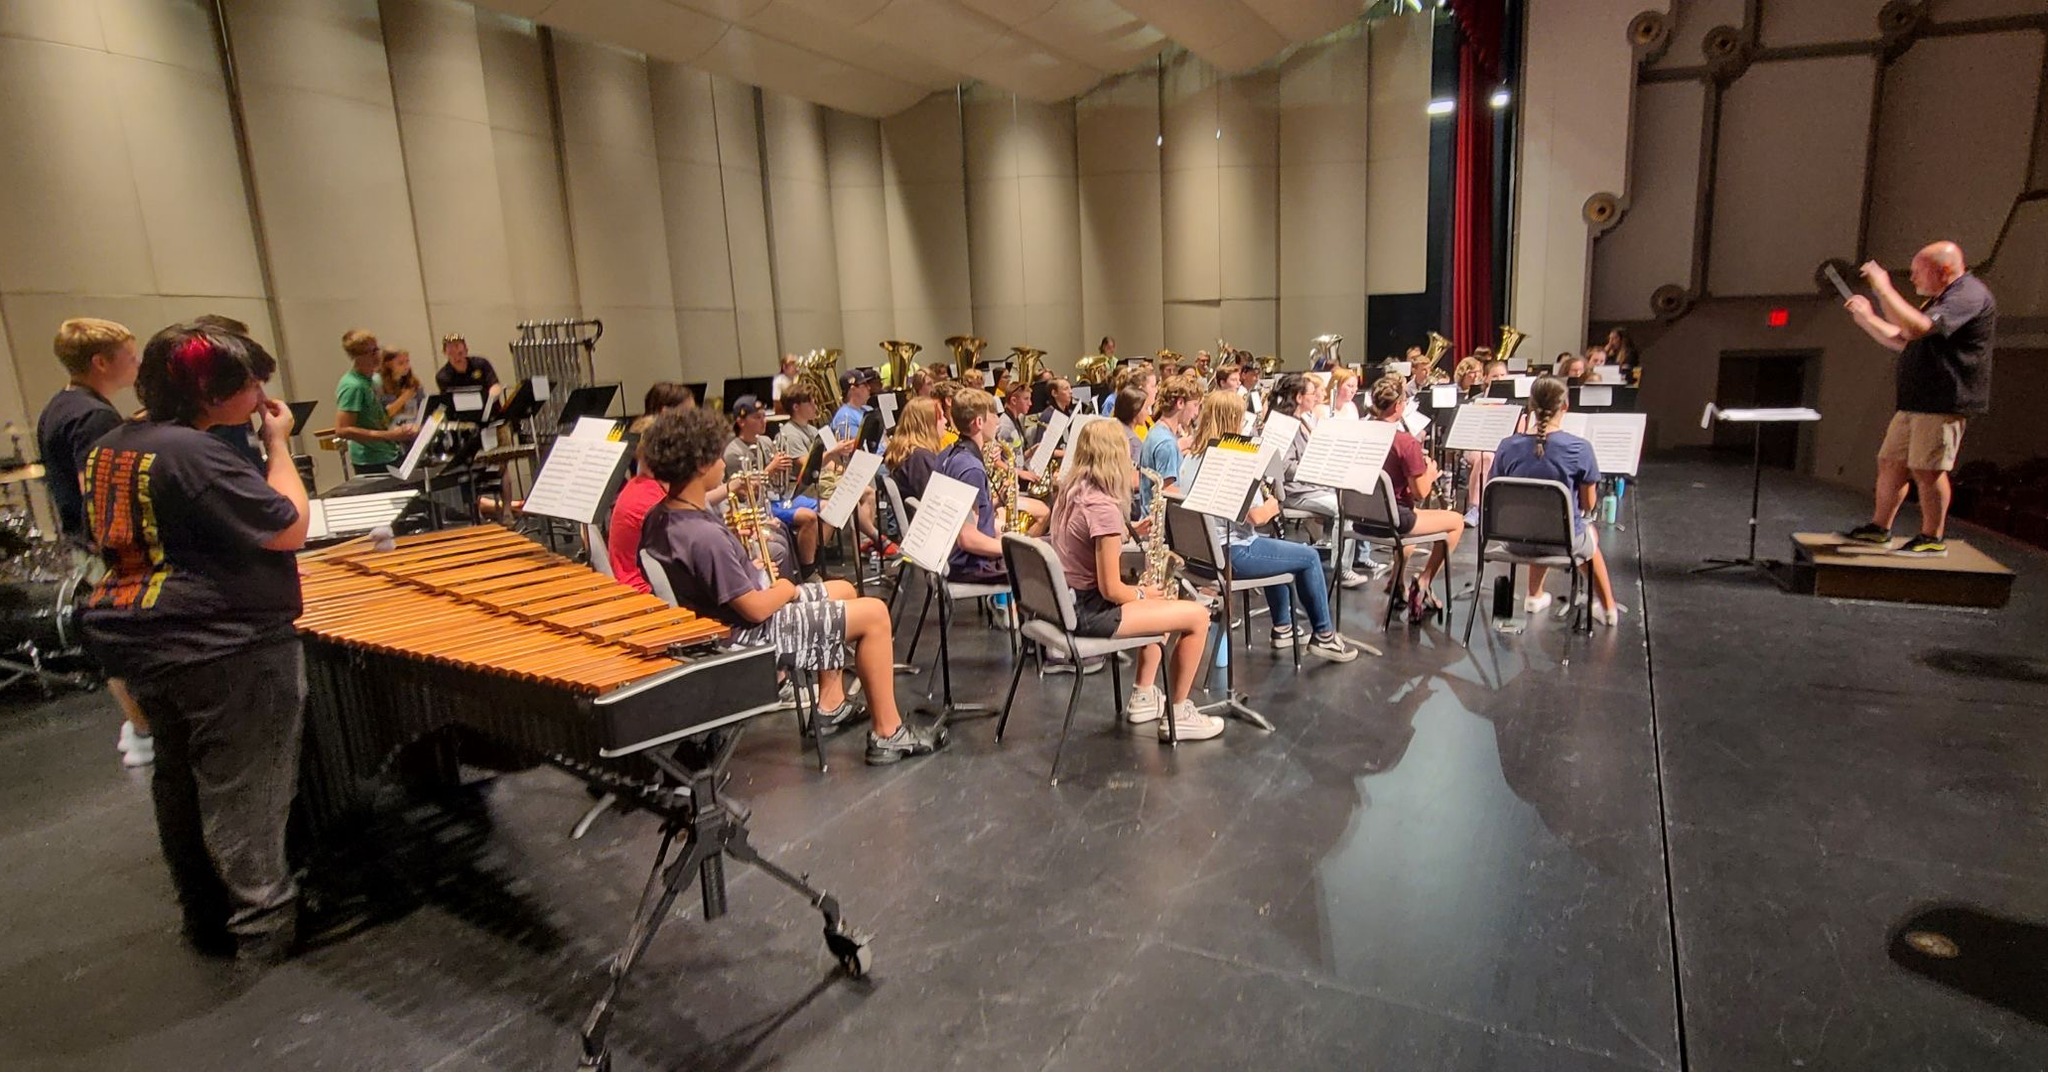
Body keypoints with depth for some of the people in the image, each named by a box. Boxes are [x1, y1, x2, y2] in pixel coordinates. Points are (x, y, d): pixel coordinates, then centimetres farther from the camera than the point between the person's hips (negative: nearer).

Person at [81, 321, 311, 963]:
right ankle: (263, 925, 14)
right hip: (221, 647, -9)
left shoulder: (109, 450, 8)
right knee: (240, 794, 2)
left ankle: (206, 919, 32)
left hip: (141, 644, 10)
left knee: (180, 787, 19)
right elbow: (289, 528, -21)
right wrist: (279, 443, -11)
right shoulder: (193, 453, -22)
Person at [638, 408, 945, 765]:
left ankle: (831, 704, 29)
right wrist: (786, 589, -8)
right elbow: (756, 609, -27)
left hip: (724, 616, 10)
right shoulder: (704, 537, -32)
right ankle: (887, 733, 0)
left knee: (844, 591, 22)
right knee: (874, 614, -9)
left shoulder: (660, 516, -3)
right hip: (748, 635, -10)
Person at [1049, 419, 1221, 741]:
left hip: (1067, 602, 10)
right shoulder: (1104, 507, -23)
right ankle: (1178, 716, 9)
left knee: (1162, 602, 29)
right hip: (1088, 612, -10)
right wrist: (1144, 594, -3)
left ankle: (1143, 698, 32)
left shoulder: (1070, 491, 4)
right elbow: (1111, 590, -21)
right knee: (1198, 615, -4)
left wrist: (1129, 531, 9)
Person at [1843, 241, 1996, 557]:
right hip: (1916, 402, 10)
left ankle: (1933, 538, 2)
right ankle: (1879, 528, 18)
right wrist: (1867, 318, 17)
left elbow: (1916, 328, -27)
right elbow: (1901, 341, 26)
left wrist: (1884, 288, -21)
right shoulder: (1939, 301, 21)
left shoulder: (1969, 294, -11)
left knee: (1926, 469, -7)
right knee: (1891, 462, 10)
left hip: (1945, 403, -10)